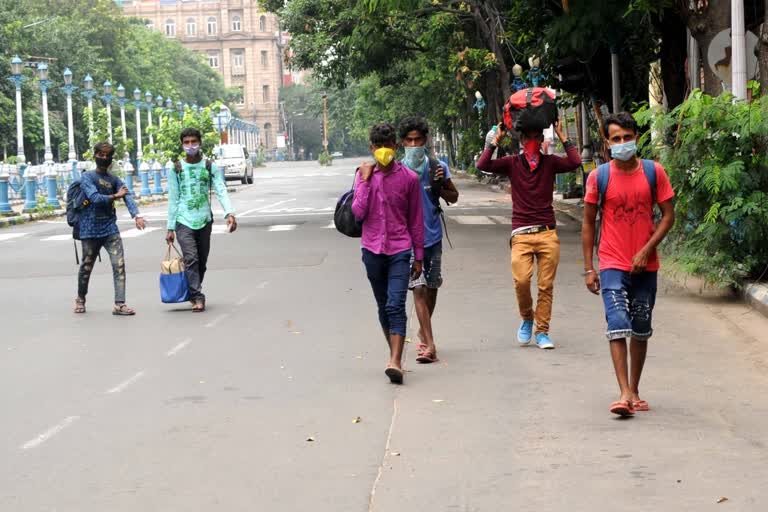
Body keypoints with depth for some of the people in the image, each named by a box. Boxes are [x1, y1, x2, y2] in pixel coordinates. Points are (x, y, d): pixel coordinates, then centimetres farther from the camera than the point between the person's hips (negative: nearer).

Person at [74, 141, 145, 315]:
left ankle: (119, 304, -11)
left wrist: (137, 215, -24)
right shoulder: (87, 177, -2)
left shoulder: (115, 180, 10)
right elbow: (95, 198, -18)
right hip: (90, 230, -3)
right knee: (86, 267, 9)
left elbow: (127, 196, -7)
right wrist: (114, 196, -9)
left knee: (119, 265, -9)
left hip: (110, 229, 3)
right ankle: (80, 299, 32)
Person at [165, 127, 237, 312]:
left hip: (204, 221, 2)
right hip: (184, 221, -2)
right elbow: (173, 200, 5)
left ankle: (194, 294, 23)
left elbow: (221, 191, -6)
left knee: (202, 262, 7)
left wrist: (229, 213, -23)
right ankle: (197, 297, -18)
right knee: (191, 259, -16)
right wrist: (170, 228, 3)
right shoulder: (176, 169, 2)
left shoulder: (210, 167, 4)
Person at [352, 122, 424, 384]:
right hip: (372, 250, 3)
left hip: (400, 250, -3)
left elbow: (416, 220, 5)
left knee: (396, 306, -15)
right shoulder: (364, 175, 3)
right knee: (383, 307, 11)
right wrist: (365, 180, -11)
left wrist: (418, 257, 6)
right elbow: (357, 213, -8)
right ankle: (395, 356, 24)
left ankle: (395, 362, -21)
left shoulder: (409, 178, -1)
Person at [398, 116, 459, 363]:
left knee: (431, 287, 15)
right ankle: (429, 345, -14)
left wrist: (440, 187, -9)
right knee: (419, 287, -12)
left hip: (432, 235, 3)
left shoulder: (437, 167, 0)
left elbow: (454, 197, 10)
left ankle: (424, 331, 37)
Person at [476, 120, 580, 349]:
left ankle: (542, 331, 11)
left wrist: (562, 137, -5)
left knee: (546, 285, 0)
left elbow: (575, 162, -10)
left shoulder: (550, 162, 7)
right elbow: (483, 165, -6)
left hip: (547, 233, 1)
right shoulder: (512, 163, 6)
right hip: (521, 234, -1)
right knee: (521, 280, -16)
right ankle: (527, 318, 11)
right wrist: (496, 140, -3)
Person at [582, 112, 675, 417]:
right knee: (618, 325, -14)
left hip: (645, 265, 2)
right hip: (613, 264, -2)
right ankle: (624, 394, -16)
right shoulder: (598, 177, -3)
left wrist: (646, 250, -11)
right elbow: (588, 223, 3)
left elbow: (668, 215, 2)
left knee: (641, 330, 11)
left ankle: (635, 390, 24)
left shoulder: (654, 172, -1)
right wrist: (588, 268, 0)